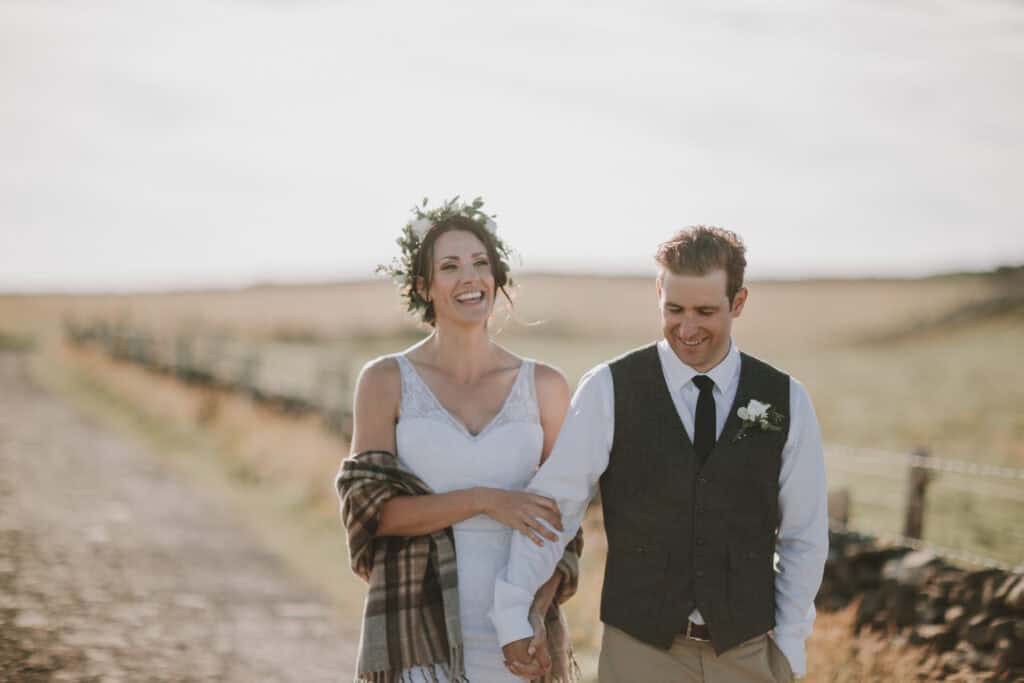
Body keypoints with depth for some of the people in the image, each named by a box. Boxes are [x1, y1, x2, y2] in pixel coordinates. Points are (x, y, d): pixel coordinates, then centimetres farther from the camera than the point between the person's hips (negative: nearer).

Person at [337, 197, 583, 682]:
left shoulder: (544, 386, 5)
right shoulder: (385, 381, 0)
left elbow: (562, 522, 6)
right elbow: (373, 508, -6)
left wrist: (537, 613, -10)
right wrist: (484, 501, -17)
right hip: (418, 638, -1)